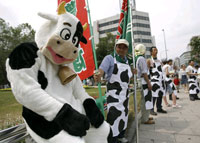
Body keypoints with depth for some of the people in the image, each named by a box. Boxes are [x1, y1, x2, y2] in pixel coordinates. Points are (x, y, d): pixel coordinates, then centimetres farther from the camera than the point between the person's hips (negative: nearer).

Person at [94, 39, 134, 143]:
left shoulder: (126, 60, 10)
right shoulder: (110, 58, -11)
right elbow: (102, 70, -29)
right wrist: (98, 76, -47)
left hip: (125, 92, 8)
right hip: (114, 92, -7)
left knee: (123, 113, 17)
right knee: (114, 115, -8)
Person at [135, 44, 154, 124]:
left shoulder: (137, 59, 15)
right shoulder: (141, 59, -14)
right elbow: (144, 72, -19)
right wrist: (148, 83, -18)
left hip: (142, 82, 10)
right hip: (144, 82, -10)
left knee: (144, 100, 16)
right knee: (146, 100, -4)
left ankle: (145, 117, 26)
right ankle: (145, 119, 3)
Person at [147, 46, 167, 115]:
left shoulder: (159, 61, 18)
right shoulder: (149, 61, -4)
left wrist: (163, 80, 17)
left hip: (161, 80, 7)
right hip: (154, 80, -7)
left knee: (160, 95, 10)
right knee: (153, 95, -9)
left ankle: (159, 108, 21)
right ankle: (151, 109, -2)